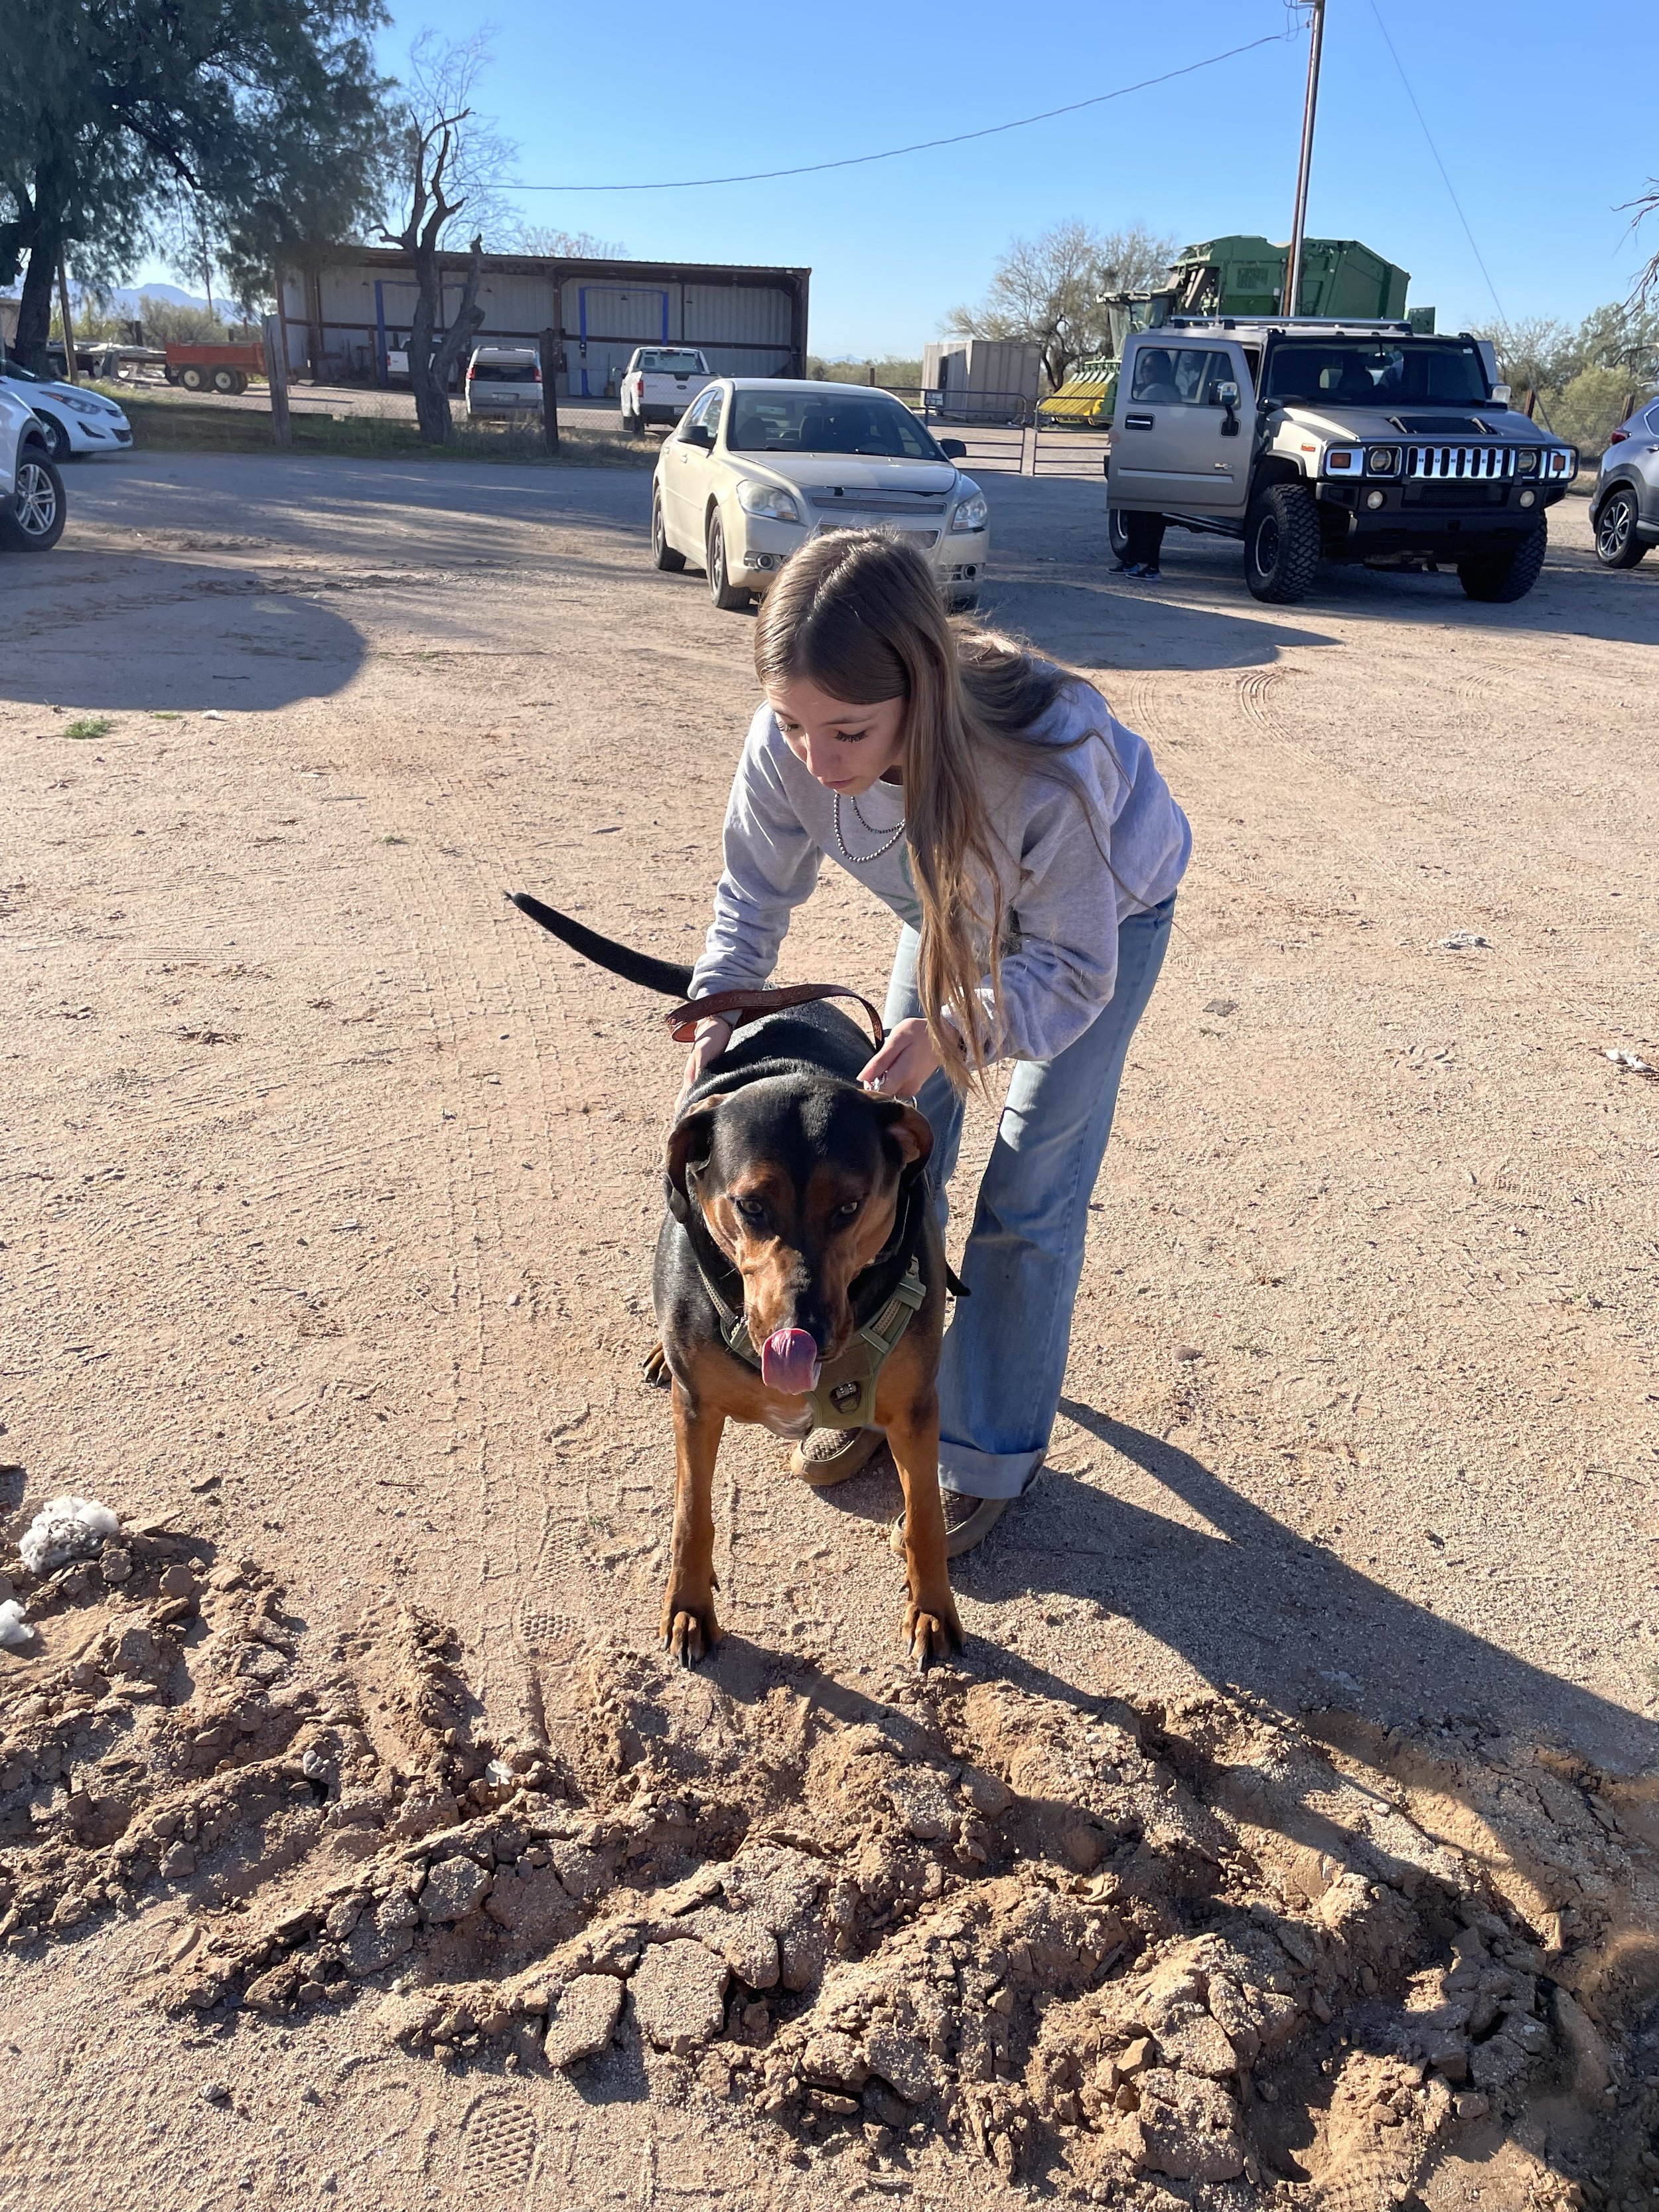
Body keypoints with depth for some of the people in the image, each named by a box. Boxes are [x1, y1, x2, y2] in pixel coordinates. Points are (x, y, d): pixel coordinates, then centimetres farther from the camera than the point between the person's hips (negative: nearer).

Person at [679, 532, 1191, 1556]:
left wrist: (957, 1030, -48)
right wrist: (720, 1009, -27)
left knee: (1030, 1192, -3)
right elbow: (757, 891, -12)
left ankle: (991, 1451, 15)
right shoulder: (790, 746, -32)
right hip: (956, 903, 5)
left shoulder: (1051, 765, -46)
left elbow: (1073, 971, -33)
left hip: (1103, 913, -4)